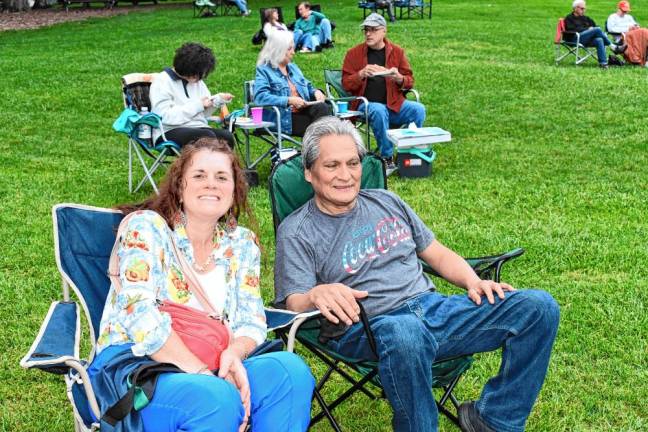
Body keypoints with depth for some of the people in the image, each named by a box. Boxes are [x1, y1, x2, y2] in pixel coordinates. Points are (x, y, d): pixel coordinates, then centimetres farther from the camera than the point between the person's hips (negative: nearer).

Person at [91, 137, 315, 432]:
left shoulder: (241, 244, 13)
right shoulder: (145, 226, -3)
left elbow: (251, 322, 9)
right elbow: (140, 315, -15)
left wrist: (234, 354, -16)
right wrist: (204, 374, -22)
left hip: (209, 367, 5)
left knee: (290, 370, -22)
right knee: (217, 399, -36)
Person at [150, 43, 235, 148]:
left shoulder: (197, 82, 19)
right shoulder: (162, 82, -3)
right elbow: (165, 116, -16)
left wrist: (218, 100, 2)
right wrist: (198, 105, -14)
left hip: (199, 129, 6)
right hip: (170, 132, -6)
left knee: (227, 137, -25)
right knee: (207, 136, -35)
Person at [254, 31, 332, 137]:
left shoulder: (293, 67, 24)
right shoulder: (264, 71, 0)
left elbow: (308, 87, 31)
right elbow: (260, 96, -16)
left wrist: (316, 92, 5)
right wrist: (289, 100, -23)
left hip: (302, 111, 6)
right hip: (284, 118, -6)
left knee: (322, 107, -27)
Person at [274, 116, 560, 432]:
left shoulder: (387, 202, 19)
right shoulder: (296, 233, 3)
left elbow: (438, 254, 24)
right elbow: (294, 304, -8)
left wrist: (473, 283, 4)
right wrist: (317, 294, -32)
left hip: (434, 308, 6)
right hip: (371, 329, -6)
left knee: (539, 307, -10)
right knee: (404, 334, -44)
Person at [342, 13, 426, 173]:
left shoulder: (397, 51, 9)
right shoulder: (354, 53, 4)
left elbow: (410, 80, 11)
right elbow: (346, 84, 2)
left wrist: (399, 79, -13)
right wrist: (361, 74, -17)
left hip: (393, 103, 3)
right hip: (366, 104, -2)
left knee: (419, 109, -22)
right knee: (379, 111, -36)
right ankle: (387, 158, -24)